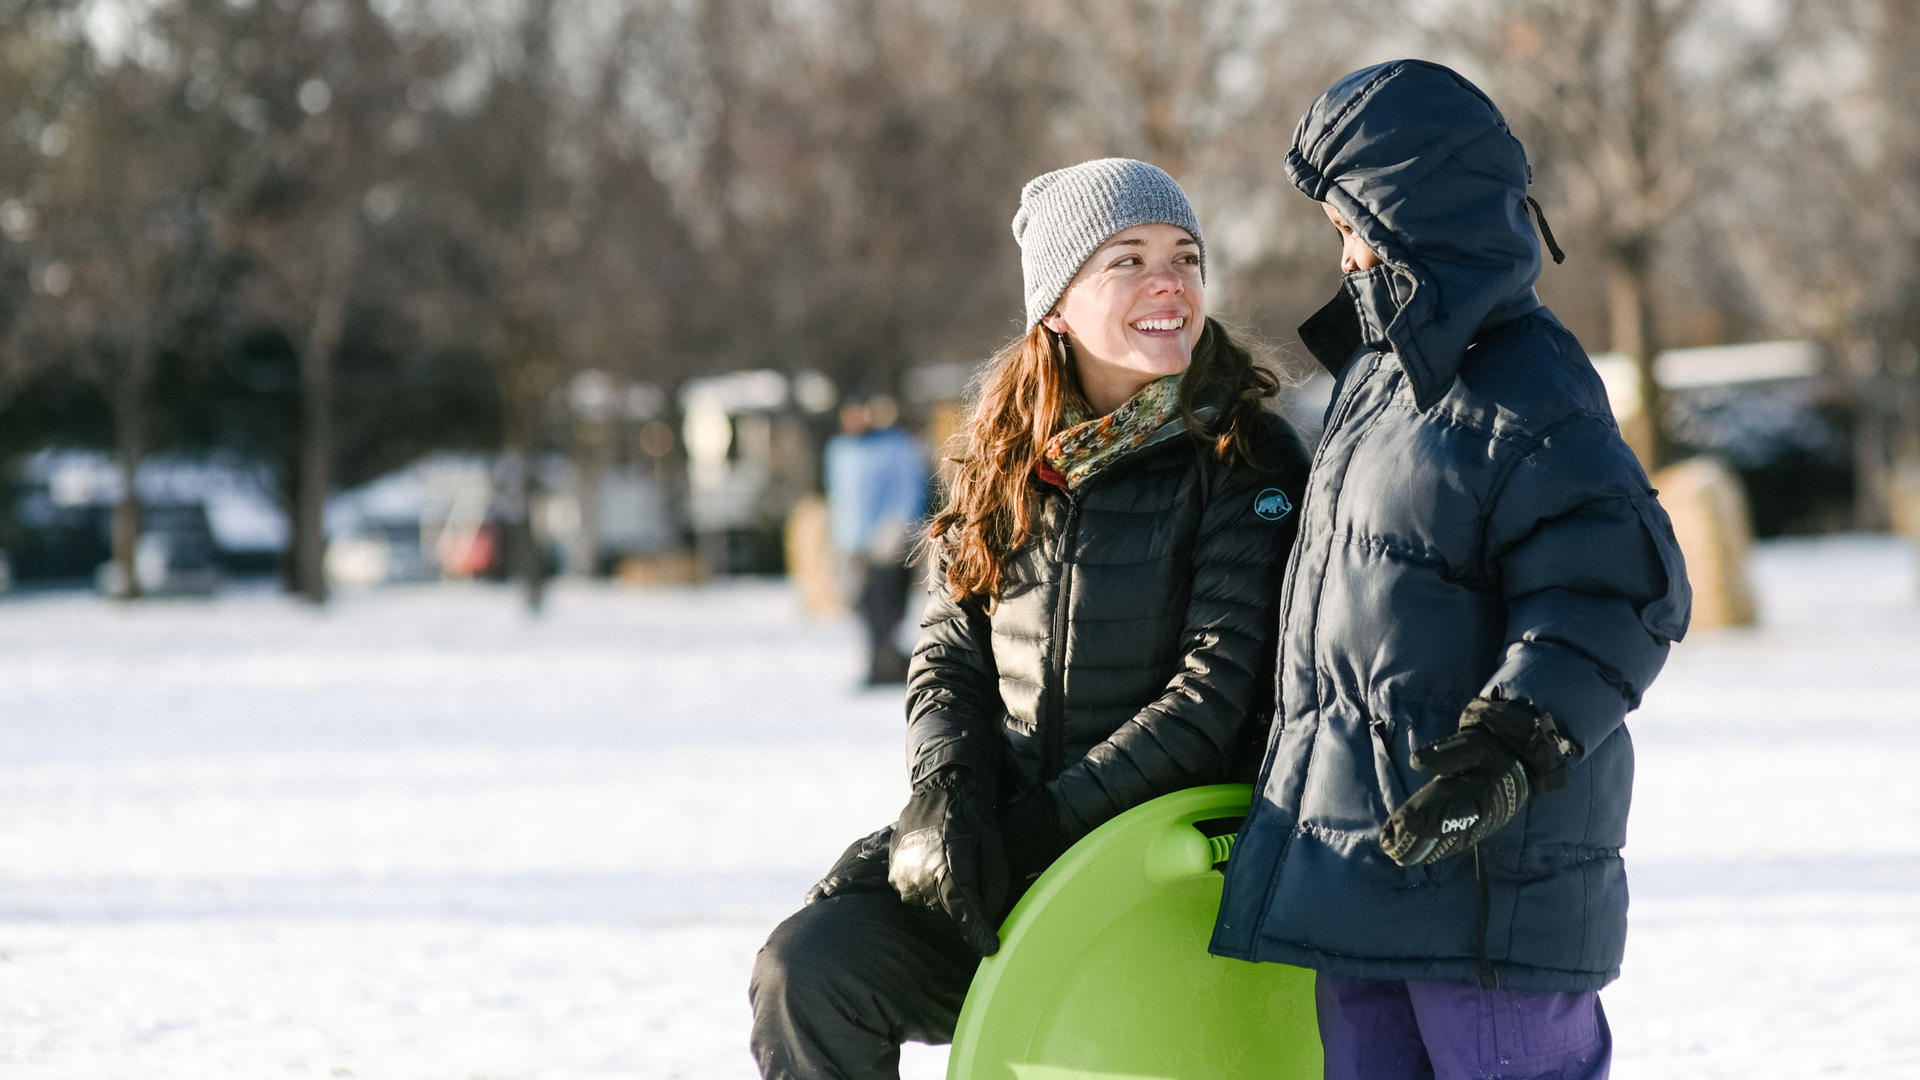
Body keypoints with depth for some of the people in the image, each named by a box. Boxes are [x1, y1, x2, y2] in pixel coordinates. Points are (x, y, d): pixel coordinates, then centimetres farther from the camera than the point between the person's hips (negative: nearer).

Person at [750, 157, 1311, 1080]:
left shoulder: (1244, 466, -6)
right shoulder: (1009, 465, 10)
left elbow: (1217, 693, -13)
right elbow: (950, 659, 12)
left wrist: (1041, 826, -16)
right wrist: (947, 788, -9)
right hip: (1002, 841, 5)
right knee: (808, 967, -18)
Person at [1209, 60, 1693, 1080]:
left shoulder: (1526, 398, -15)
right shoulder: (1380, 373, 14)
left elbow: (1612, 597, -19)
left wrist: (1509, 751, -27)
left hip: (1485, 848, -9)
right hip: (1352, 841, 9)